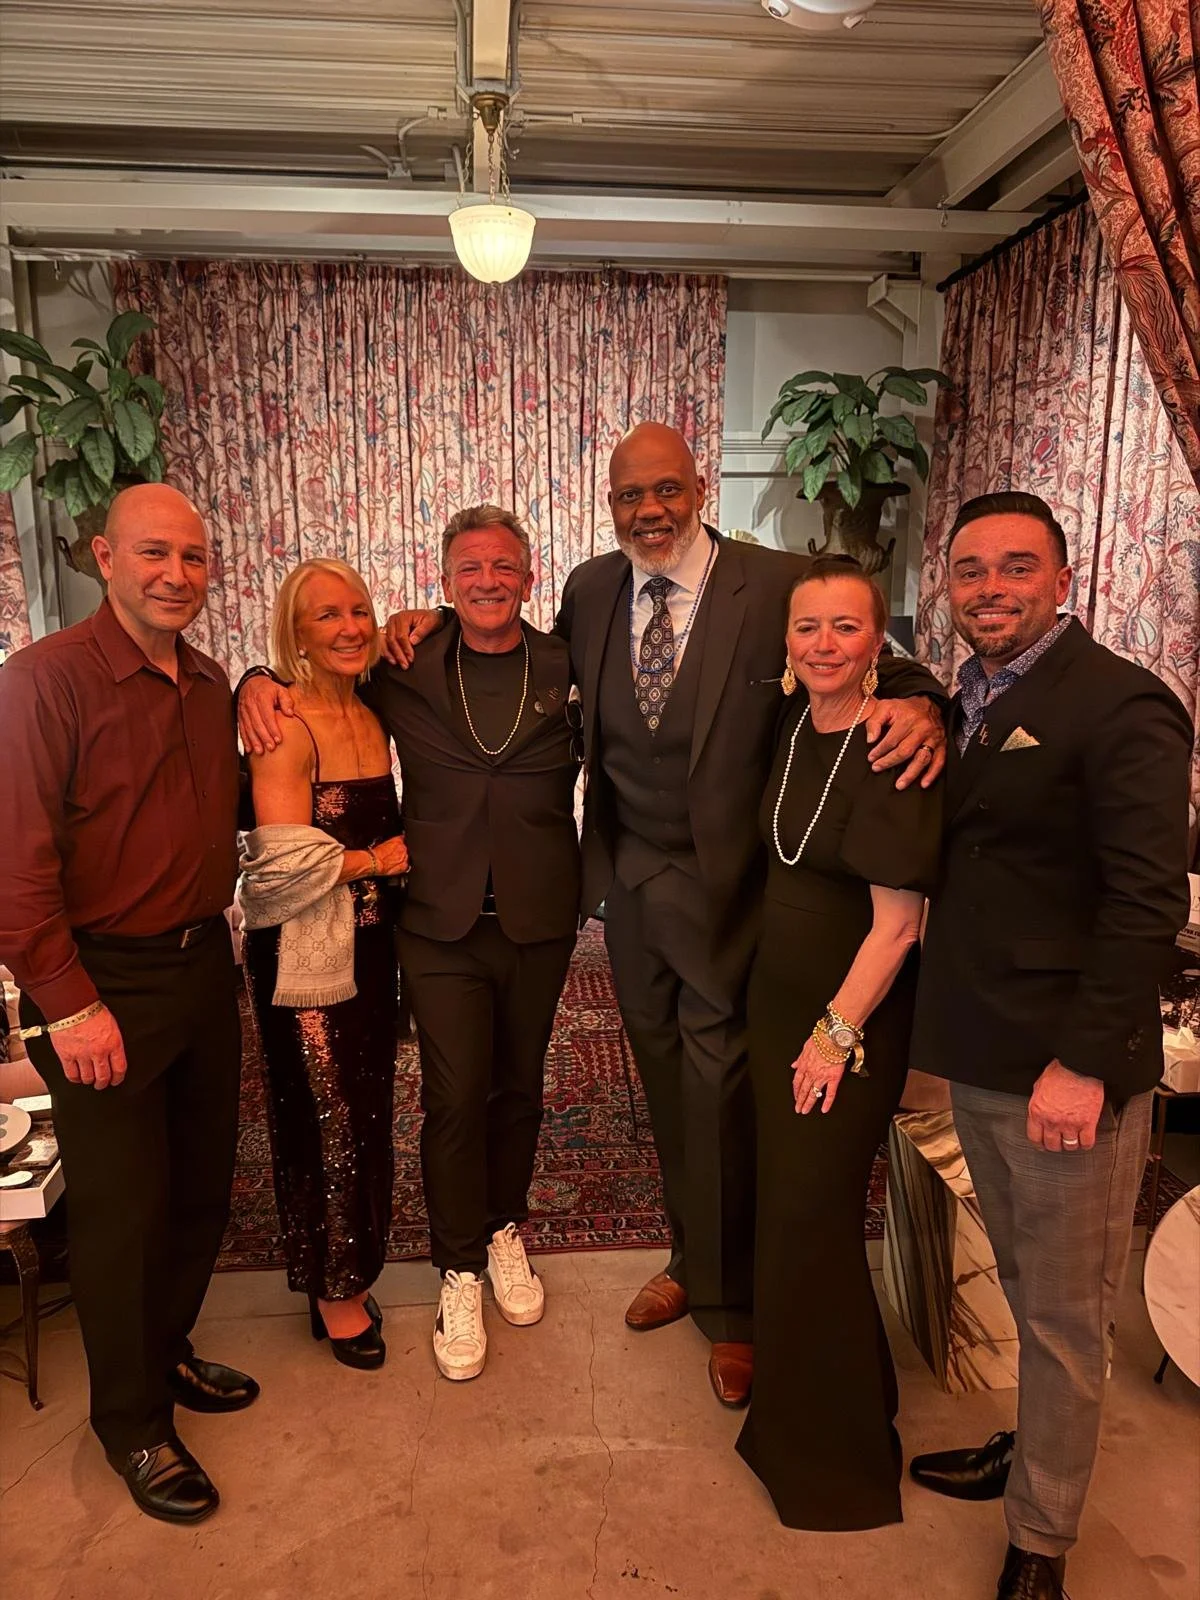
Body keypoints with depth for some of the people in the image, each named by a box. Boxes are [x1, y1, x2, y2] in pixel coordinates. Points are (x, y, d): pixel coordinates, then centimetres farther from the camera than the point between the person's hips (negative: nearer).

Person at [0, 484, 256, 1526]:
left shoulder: (211, 685, 7)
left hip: (202, 964, 7)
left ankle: (165, 1354, 44)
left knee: (203, 1186, 19)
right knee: (121, 1209, 8)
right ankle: (132, 1421, 31)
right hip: (103, 984, -7)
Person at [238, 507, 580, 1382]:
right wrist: (259, 683, -6)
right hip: (441, 922, -1)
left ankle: (505, 1232, 41)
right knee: (455, 1097, 2)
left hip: (539, 919, 1)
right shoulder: (405, 670, 1)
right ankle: (460, 1273, 24)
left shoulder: (567, 668, -1)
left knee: (519, 1086, 16)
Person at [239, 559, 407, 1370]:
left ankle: (354, 1268, 36)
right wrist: (380, 859, -10)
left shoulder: (373, 715, 6)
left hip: (371, 944, 7)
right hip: (305, 954, -6)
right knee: (323, 1121, 8)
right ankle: (332, 1289, 28)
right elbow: (286, 862, -21)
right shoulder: (287, 725, -16)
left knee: (367, 1113, 16)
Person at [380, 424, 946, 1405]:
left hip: (723, 886, -5)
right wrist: (440, 625, 5)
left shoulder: (780, 587, -12)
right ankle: (694, 1262, 43)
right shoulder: (591, 590, 3)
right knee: (666, 1085, 19)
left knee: (718, 1093, 5)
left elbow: (883, 672, -9)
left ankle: (730, 1308, 30)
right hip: (630, 881, 5)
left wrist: (919, 706, -32)